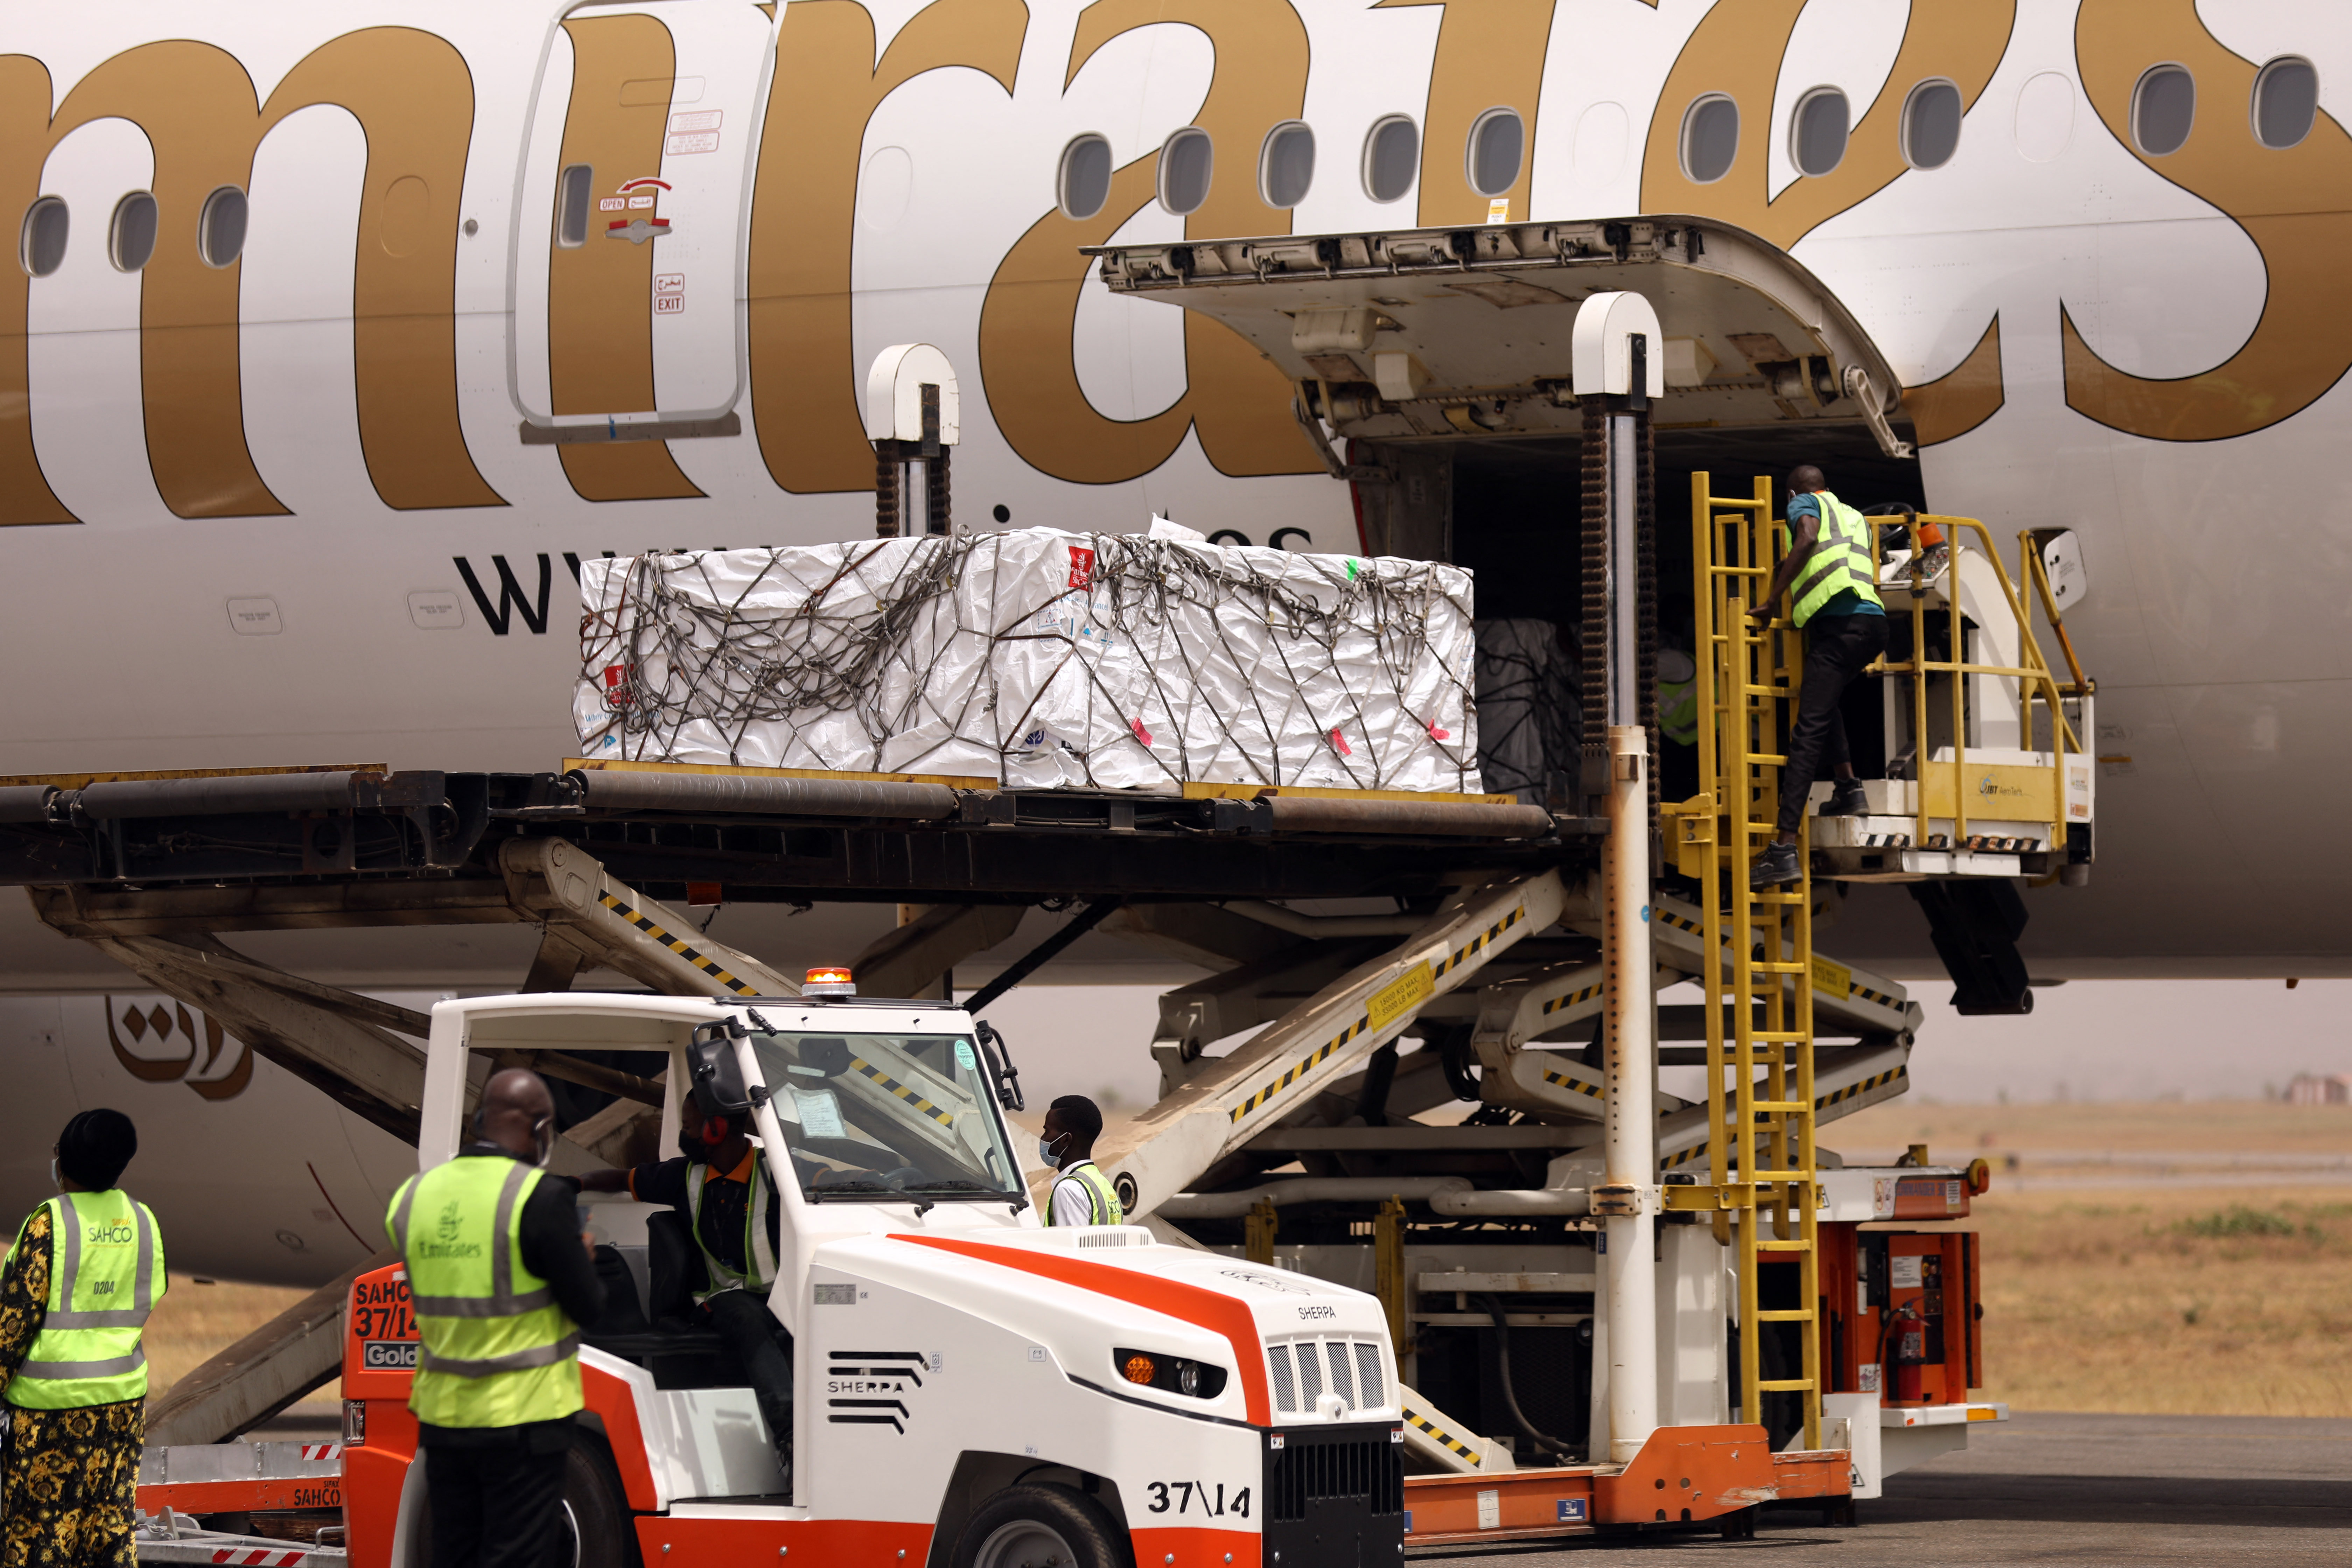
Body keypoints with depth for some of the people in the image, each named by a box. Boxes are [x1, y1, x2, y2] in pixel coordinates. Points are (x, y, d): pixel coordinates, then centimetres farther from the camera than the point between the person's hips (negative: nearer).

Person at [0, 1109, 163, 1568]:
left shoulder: (50, 1223, -15)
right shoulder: (143, 1222, 2)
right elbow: (152, 1303, 9)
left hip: (51, 1396, -5)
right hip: (124, 1392, 5)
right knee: (111, 1516, 12)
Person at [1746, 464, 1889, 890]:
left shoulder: (1804, 504, 12)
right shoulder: (1855, 518, 32)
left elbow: (1808, 538, -11)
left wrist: (1772, 599, -9)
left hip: (1837, 621, -7)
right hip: (1874, 620, 8)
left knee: (1808, 732, -15)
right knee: (1824, 702, 36)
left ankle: (1784, 848, -25)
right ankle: (1847, 787, 21)